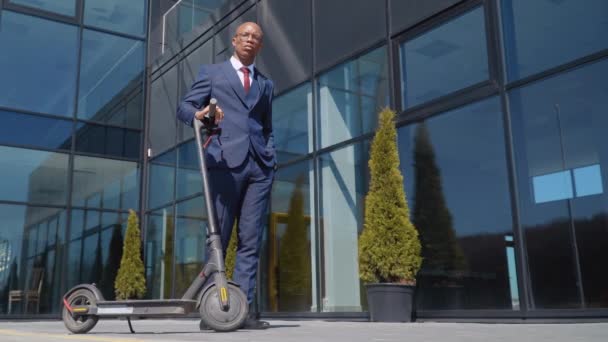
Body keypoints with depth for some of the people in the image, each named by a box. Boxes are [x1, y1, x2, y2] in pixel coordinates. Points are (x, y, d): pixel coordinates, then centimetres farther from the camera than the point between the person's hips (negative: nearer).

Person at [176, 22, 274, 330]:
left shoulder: (265, 83, 25)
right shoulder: (211, 72, 16)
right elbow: (184, 106, 8)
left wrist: (271, 157, 9)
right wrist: (199, 115, -15)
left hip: (260, 165, 3)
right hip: (226, 160, -3)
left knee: (250, 240, -2)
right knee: (218, 237, -4)